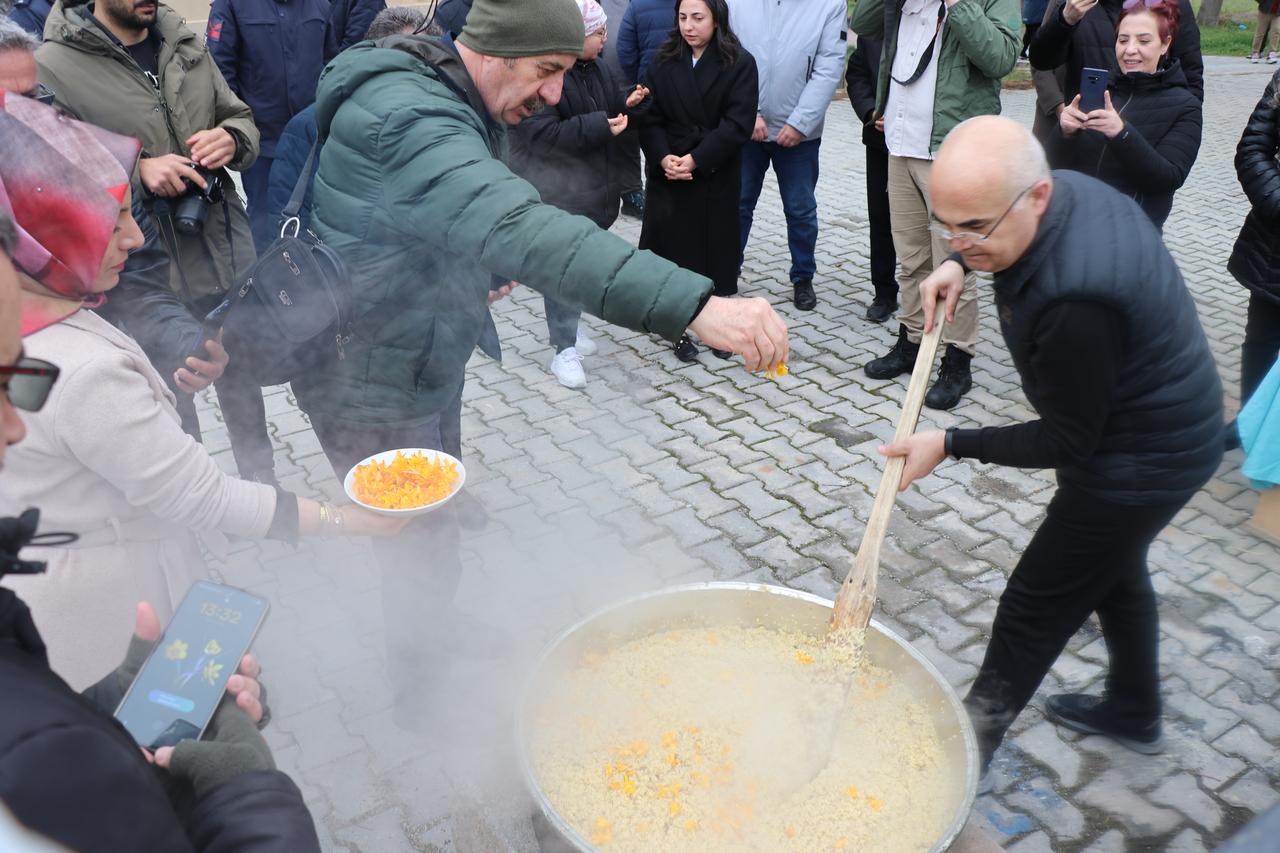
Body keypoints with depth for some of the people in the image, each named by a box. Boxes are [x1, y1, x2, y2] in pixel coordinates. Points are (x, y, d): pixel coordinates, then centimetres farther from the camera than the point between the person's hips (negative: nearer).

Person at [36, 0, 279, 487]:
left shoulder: (185, 44, 9)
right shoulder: (53, 66, -8)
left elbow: (242, 119, 15)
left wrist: (230, 140, -8)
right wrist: (136, 171, -23)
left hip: (227, 250, 4)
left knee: (242, 374, 16)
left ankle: (263, 482, 36)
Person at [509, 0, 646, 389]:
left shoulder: (597, 68, 9)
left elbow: (607, 107, 21)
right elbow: (540, 132, -26)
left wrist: (626, 103, -2)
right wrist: (600, 126, -27)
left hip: (594, 183, 8)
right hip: (558, 189, -8)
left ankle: (568, 325, 34)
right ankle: (564, 350, 4)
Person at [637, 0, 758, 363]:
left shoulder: (739, 63, -4)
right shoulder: (663, 62, 5)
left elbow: (737, 124, -12)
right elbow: (650, 118, 0)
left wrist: (696, 160, -20)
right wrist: (663, 158, -18)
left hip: (717, 177, -1)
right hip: (668, 176, 2)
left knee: (716, 250, 6)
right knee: (674, 250, 2)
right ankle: (681, 330, 15)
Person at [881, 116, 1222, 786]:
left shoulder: (1073, 301, -39)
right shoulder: (1071, 188, -11)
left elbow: (1069, 442, -25)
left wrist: (951, 445, -19)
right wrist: (959, 265, -3)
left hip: (1140, 465, -10)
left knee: (1034, 612, 4)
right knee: (1114, 569, 28)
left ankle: (965, 749, 25)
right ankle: (1133, 713, 52)